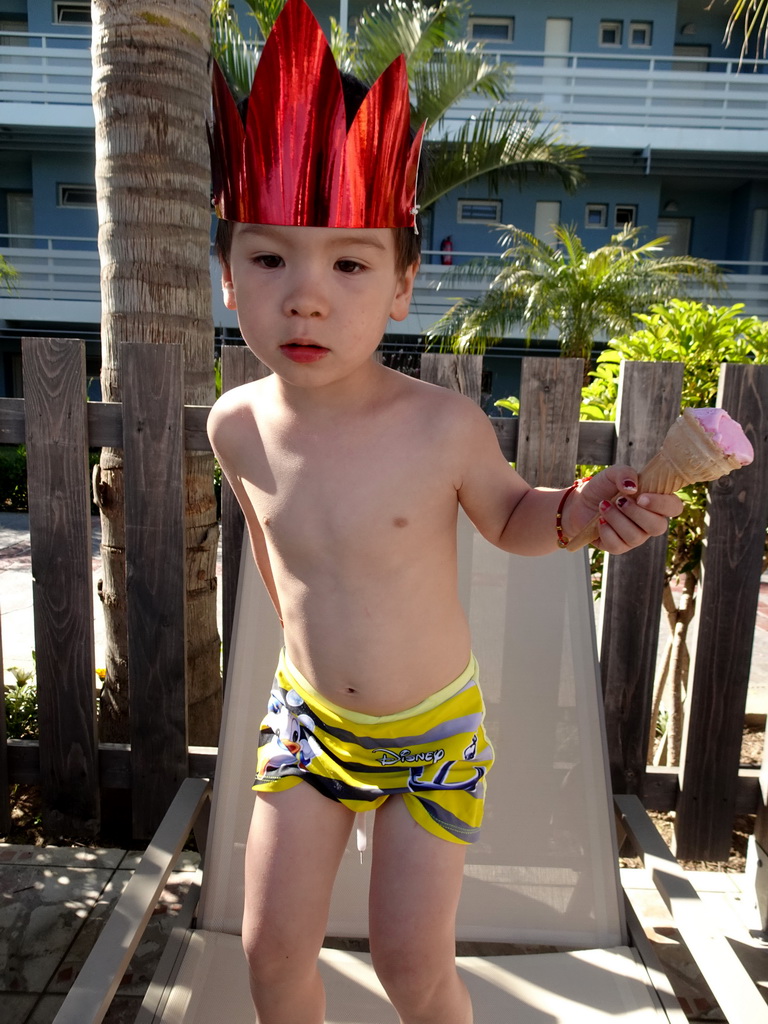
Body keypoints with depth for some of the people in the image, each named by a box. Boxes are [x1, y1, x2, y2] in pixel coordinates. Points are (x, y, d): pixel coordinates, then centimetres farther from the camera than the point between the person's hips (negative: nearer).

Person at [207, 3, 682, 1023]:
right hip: (307, 715, 3)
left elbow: (507, 516, -5)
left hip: (430, 730, -2)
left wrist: (580, 509, -26)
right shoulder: (238, 425, -14)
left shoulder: (445, 426, -25)